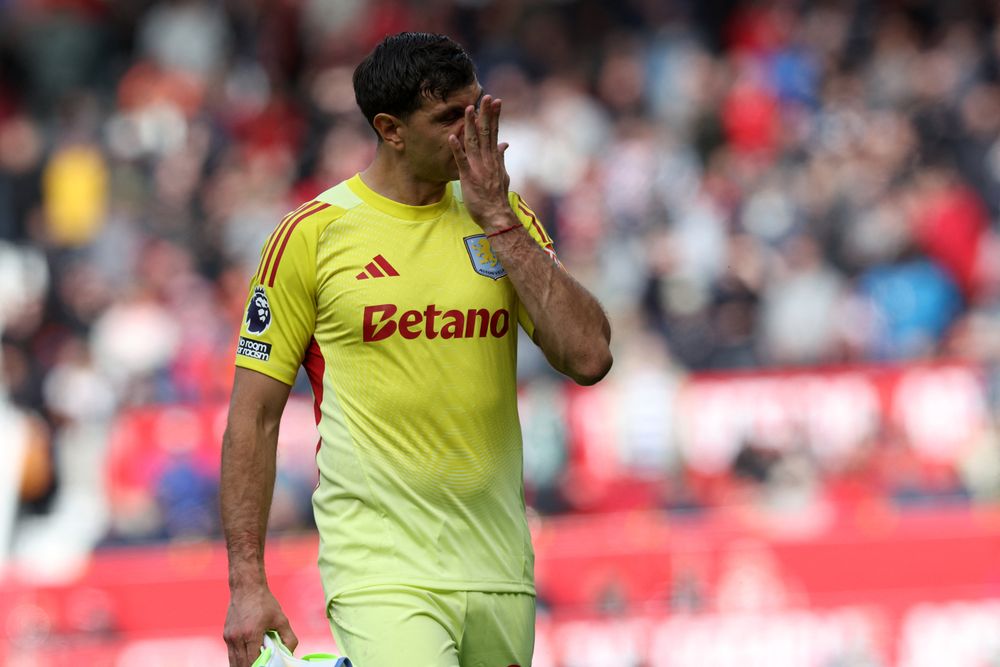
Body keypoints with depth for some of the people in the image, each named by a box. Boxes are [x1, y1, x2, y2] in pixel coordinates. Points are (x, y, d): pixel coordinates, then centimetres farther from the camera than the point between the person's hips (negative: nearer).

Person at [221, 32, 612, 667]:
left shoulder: (507, 219, 10)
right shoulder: (312, 233, -1)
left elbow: (589, 357, -2)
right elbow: (254, 416, 2)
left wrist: (499, 224, -5)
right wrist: (247, 584, -4)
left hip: (500, 573, 4)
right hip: (380, 574, -4)